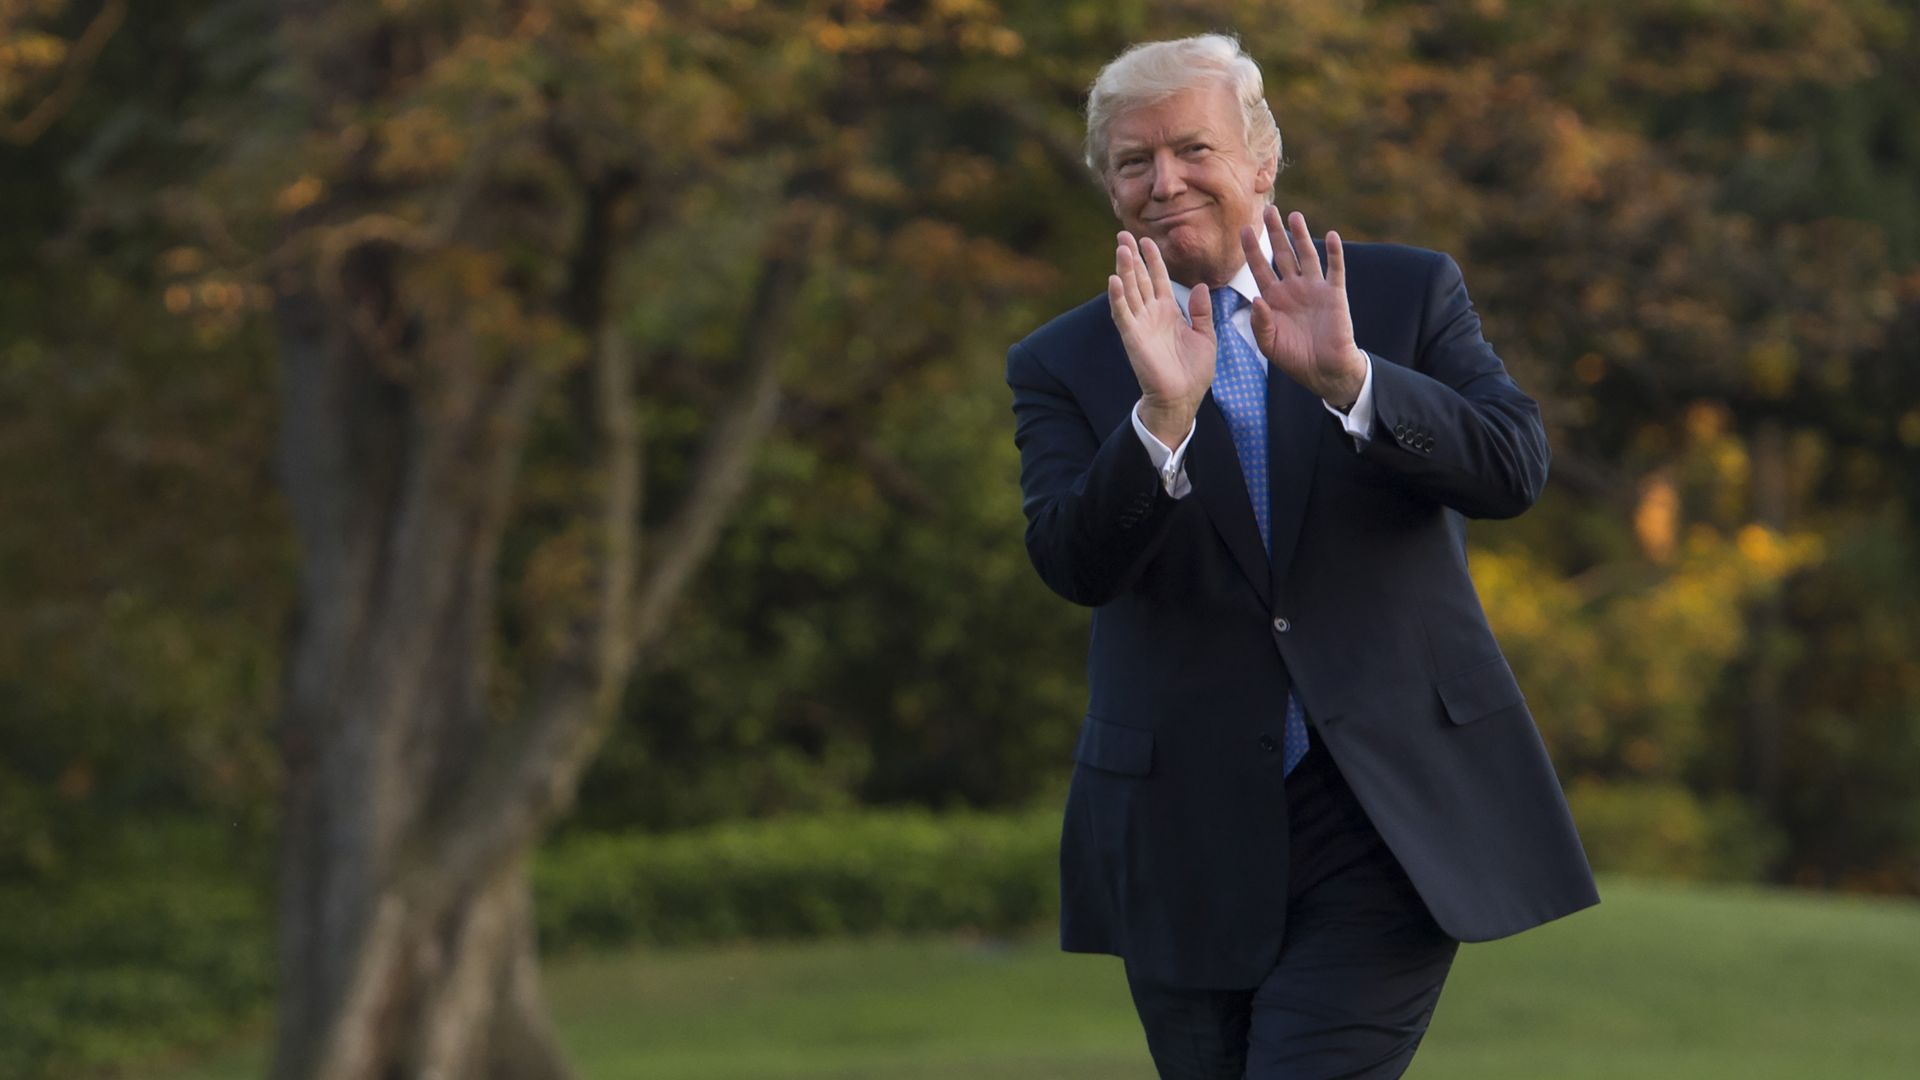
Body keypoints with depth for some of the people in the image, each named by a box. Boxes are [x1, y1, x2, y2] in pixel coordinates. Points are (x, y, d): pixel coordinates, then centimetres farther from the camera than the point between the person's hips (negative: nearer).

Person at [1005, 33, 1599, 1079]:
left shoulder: (1407, 294, 5)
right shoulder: (1062, 364, 5)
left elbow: (1514, 466, -9)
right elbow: (1071, 564, -10)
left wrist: (1347, 380, -24)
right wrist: (1162, 414, -27)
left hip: (1386, 821, -2)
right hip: (1187, 837, 2)